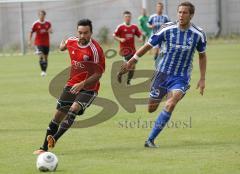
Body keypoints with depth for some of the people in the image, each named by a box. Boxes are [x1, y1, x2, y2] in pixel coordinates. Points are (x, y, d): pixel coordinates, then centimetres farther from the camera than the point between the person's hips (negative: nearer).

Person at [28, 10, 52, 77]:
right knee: (41, 57, -19)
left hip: (46, 43, 3)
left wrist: (50, 30, -13)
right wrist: (29, 40, -4)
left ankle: (45, 71, 22)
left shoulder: (48, 23, 3)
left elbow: (51, 30, 12)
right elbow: (31, 32, 3)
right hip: (38, 43, -3)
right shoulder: (36, 24, -5)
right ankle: (42, 71, -17)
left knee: (45, 57, 10)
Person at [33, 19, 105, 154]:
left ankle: (54, 139, -37)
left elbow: (98, 74, -20)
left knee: (74, 109, -29)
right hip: (72, 85, 5)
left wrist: (82, 84, -29)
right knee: (58, 115, 2)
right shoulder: (71, 42, -2)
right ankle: (44, 148, 10)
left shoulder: (95, 49, -20)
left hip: (88, 88, -5)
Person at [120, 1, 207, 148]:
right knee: (151, 108, 4)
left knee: (170, 105, -25)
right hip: (163, 73, 1)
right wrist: (131, 61, -2)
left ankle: (150, 139, -17)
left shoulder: (198, 34, -7)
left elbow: (202, 55, 9)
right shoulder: (168, 29, -10)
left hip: (182, 77, -1)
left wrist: (202, 79, 7)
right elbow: (149, 45, 0)